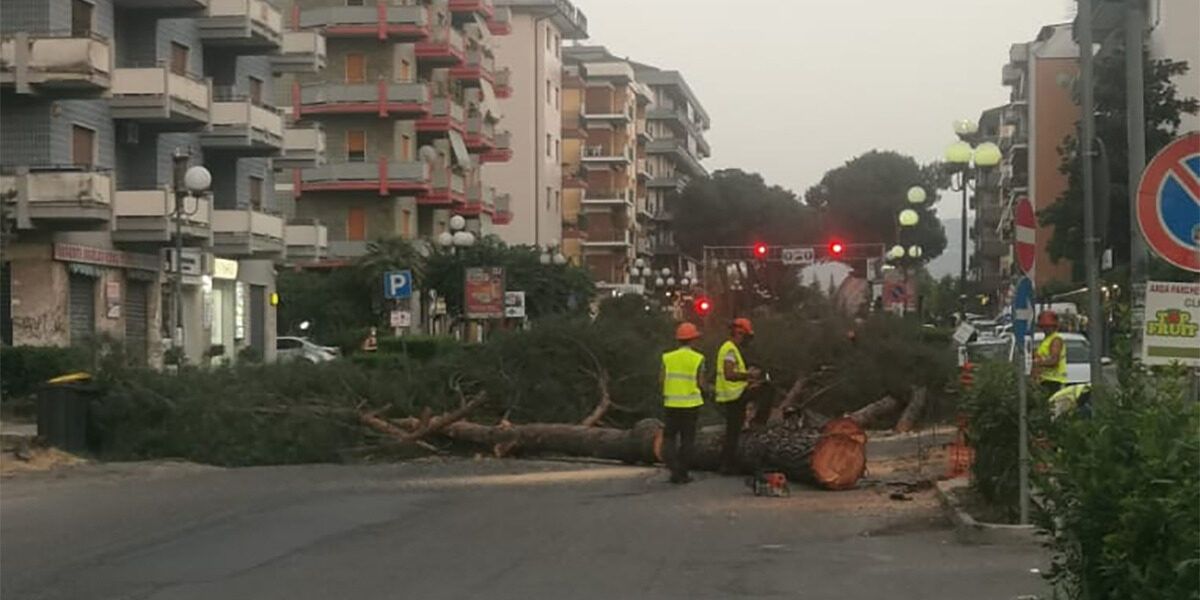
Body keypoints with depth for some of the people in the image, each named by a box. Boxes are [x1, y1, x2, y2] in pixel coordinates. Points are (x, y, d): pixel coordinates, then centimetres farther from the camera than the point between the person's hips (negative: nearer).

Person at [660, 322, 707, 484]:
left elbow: (661, 380, -3)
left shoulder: (667, 358, 1)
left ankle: (673, 468, -7)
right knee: (686, 439, 8)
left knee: (669, 437, 10)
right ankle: (682, 473, 9)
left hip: (671, 403, 1)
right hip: (690, 403, -1)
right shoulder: (698, 359, -5)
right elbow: (701, 384, -6)